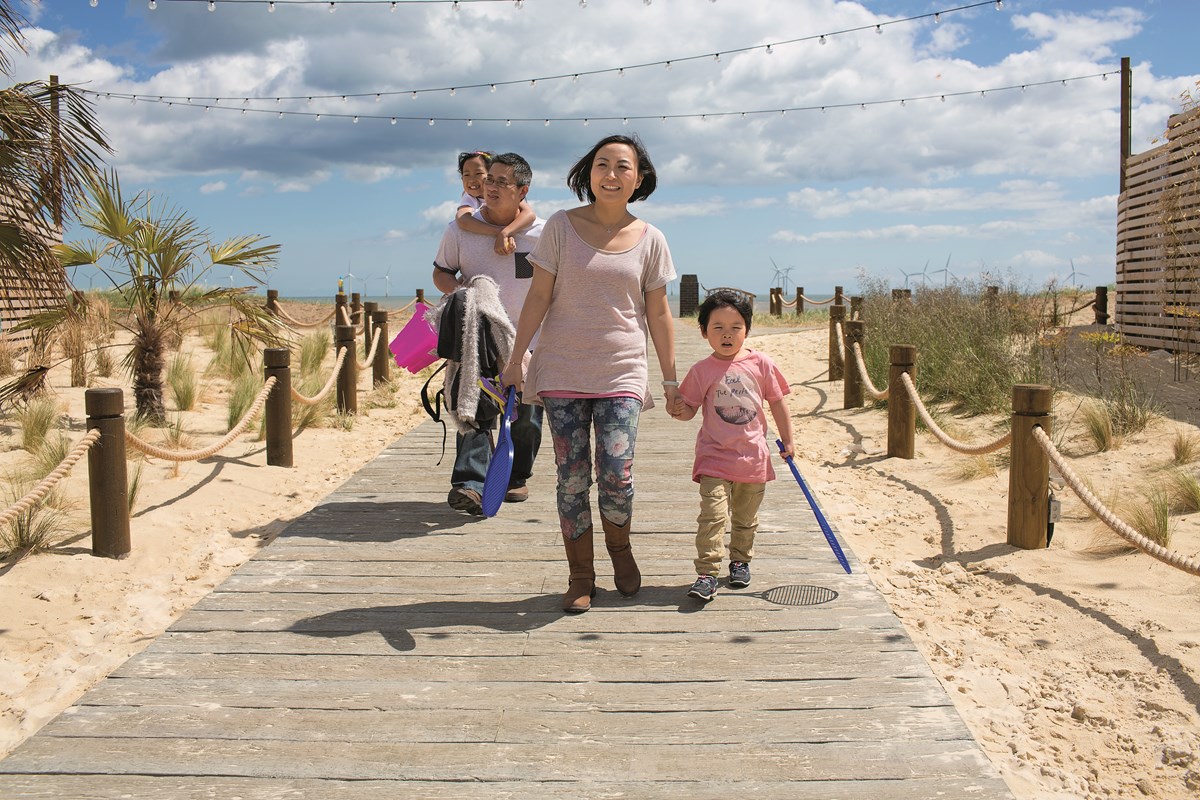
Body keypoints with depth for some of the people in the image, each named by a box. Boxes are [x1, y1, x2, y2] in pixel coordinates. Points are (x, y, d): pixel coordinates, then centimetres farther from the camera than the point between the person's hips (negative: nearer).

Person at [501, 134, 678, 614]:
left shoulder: (649, 239, 4)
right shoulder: (561, 226, 0)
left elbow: (657, 313, 9)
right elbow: (539, 296, 2)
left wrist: (671, 379, 9)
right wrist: (516, 359, -1)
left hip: (622, 373, 0)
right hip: (562, 371, 0)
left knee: (616, 476, -9)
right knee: (572, 478, 1)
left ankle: (620, 548, 21)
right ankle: (580, 576, 17)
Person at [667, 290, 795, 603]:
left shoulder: (760, 363, -1)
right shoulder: (702, 371, -5)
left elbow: (777, 401, 9)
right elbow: (690, 407, 0)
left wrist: (787, 440, 11)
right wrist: (678, 410, -24)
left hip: (753, 456, 3)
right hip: (715, 456, -2)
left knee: (746, 518, 16)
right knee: (712, 515, -14)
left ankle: (740, 561, 35)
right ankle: (707, 573, -12)